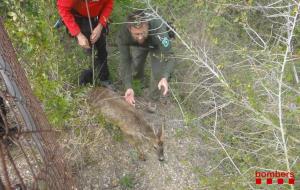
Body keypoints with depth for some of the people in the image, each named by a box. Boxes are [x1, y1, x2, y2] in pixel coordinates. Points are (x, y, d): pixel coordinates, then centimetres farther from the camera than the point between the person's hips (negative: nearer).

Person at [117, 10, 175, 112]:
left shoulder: (158, 28, -45)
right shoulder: (123, 34, -38)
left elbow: (168, 56, -45)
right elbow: (125, 61, -33)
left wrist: (165, 77, -63)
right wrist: (128, 87, -43)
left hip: (157, 45, -2)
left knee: (157, 72, -13)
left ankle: (153, 100, 14)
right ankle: (140, 75, 33)